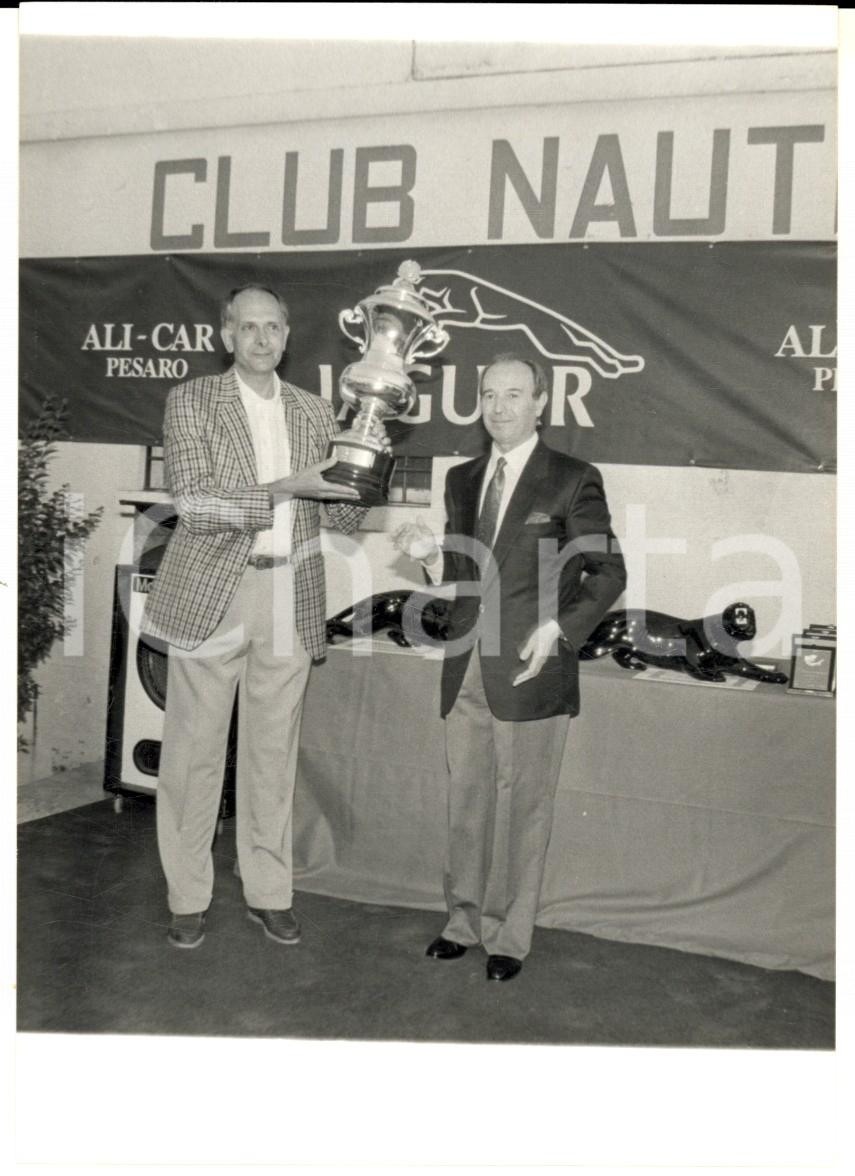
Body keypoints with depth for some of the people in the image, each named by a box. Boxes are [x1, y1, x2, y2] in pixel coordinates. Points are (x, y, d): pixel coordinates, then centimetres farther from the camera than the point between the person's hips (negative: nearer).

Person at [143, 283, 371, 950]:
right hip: (211, 594, -3)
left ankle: (268, 891, 24)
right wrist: (287, 486, -19)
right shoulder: (192, 401, 0)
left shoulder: (316, 413, 11)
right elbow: (195, 506, -12)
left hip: (289, 598, 3)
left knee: (274, 752, 10)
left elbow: (344, 518, 10)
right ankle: (188, 898, 20)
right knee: (195, 752, 4)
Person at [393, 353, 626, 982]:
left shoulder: (573, 480, -3)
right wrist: (432, 554, -5)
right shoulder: (462, 479, 13)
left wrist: (560, 628, -16)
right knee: (467, 800, 13)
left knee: (522, 805, 4)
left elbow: (608, 571, -3)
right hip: (468, 669, 5)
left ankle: (509, 937, 19)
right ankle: (465, 920, 29)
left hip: (530, 670, -5)